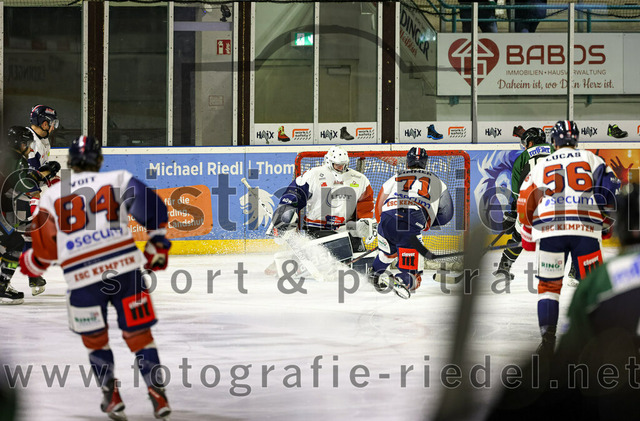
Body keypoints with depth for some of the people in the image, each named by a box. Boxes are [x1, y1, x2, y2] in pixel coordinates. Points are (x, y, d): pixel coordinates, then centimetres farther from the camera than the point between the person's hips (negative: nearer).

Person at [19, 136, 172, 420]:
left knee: (95, 340, 20)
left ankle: (111, 396, 14)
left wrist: (30, 263, 31)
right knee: (138, 334, 10)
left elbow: (46, 247, 10)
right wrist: (157, 246, 12)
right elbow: (153, 208, 0)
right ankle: (158, 395, 6)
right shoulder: (117, 181, 9)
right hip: (124, 269, 0)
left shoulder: (52, 195, 12)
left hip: (82, 279, 0)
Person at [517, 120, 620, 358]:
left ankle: (548, 338, 0)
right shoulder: (591, 160, 16)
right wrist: (606, 225, 17)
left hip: (548, 231, 1)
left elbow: (525, 204, 19)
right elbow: (611, 190, 5)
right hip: (586, 230, -1)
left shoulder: (541, 166, 20)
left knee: (548, 285, 11)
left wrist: (528, 237, 31)